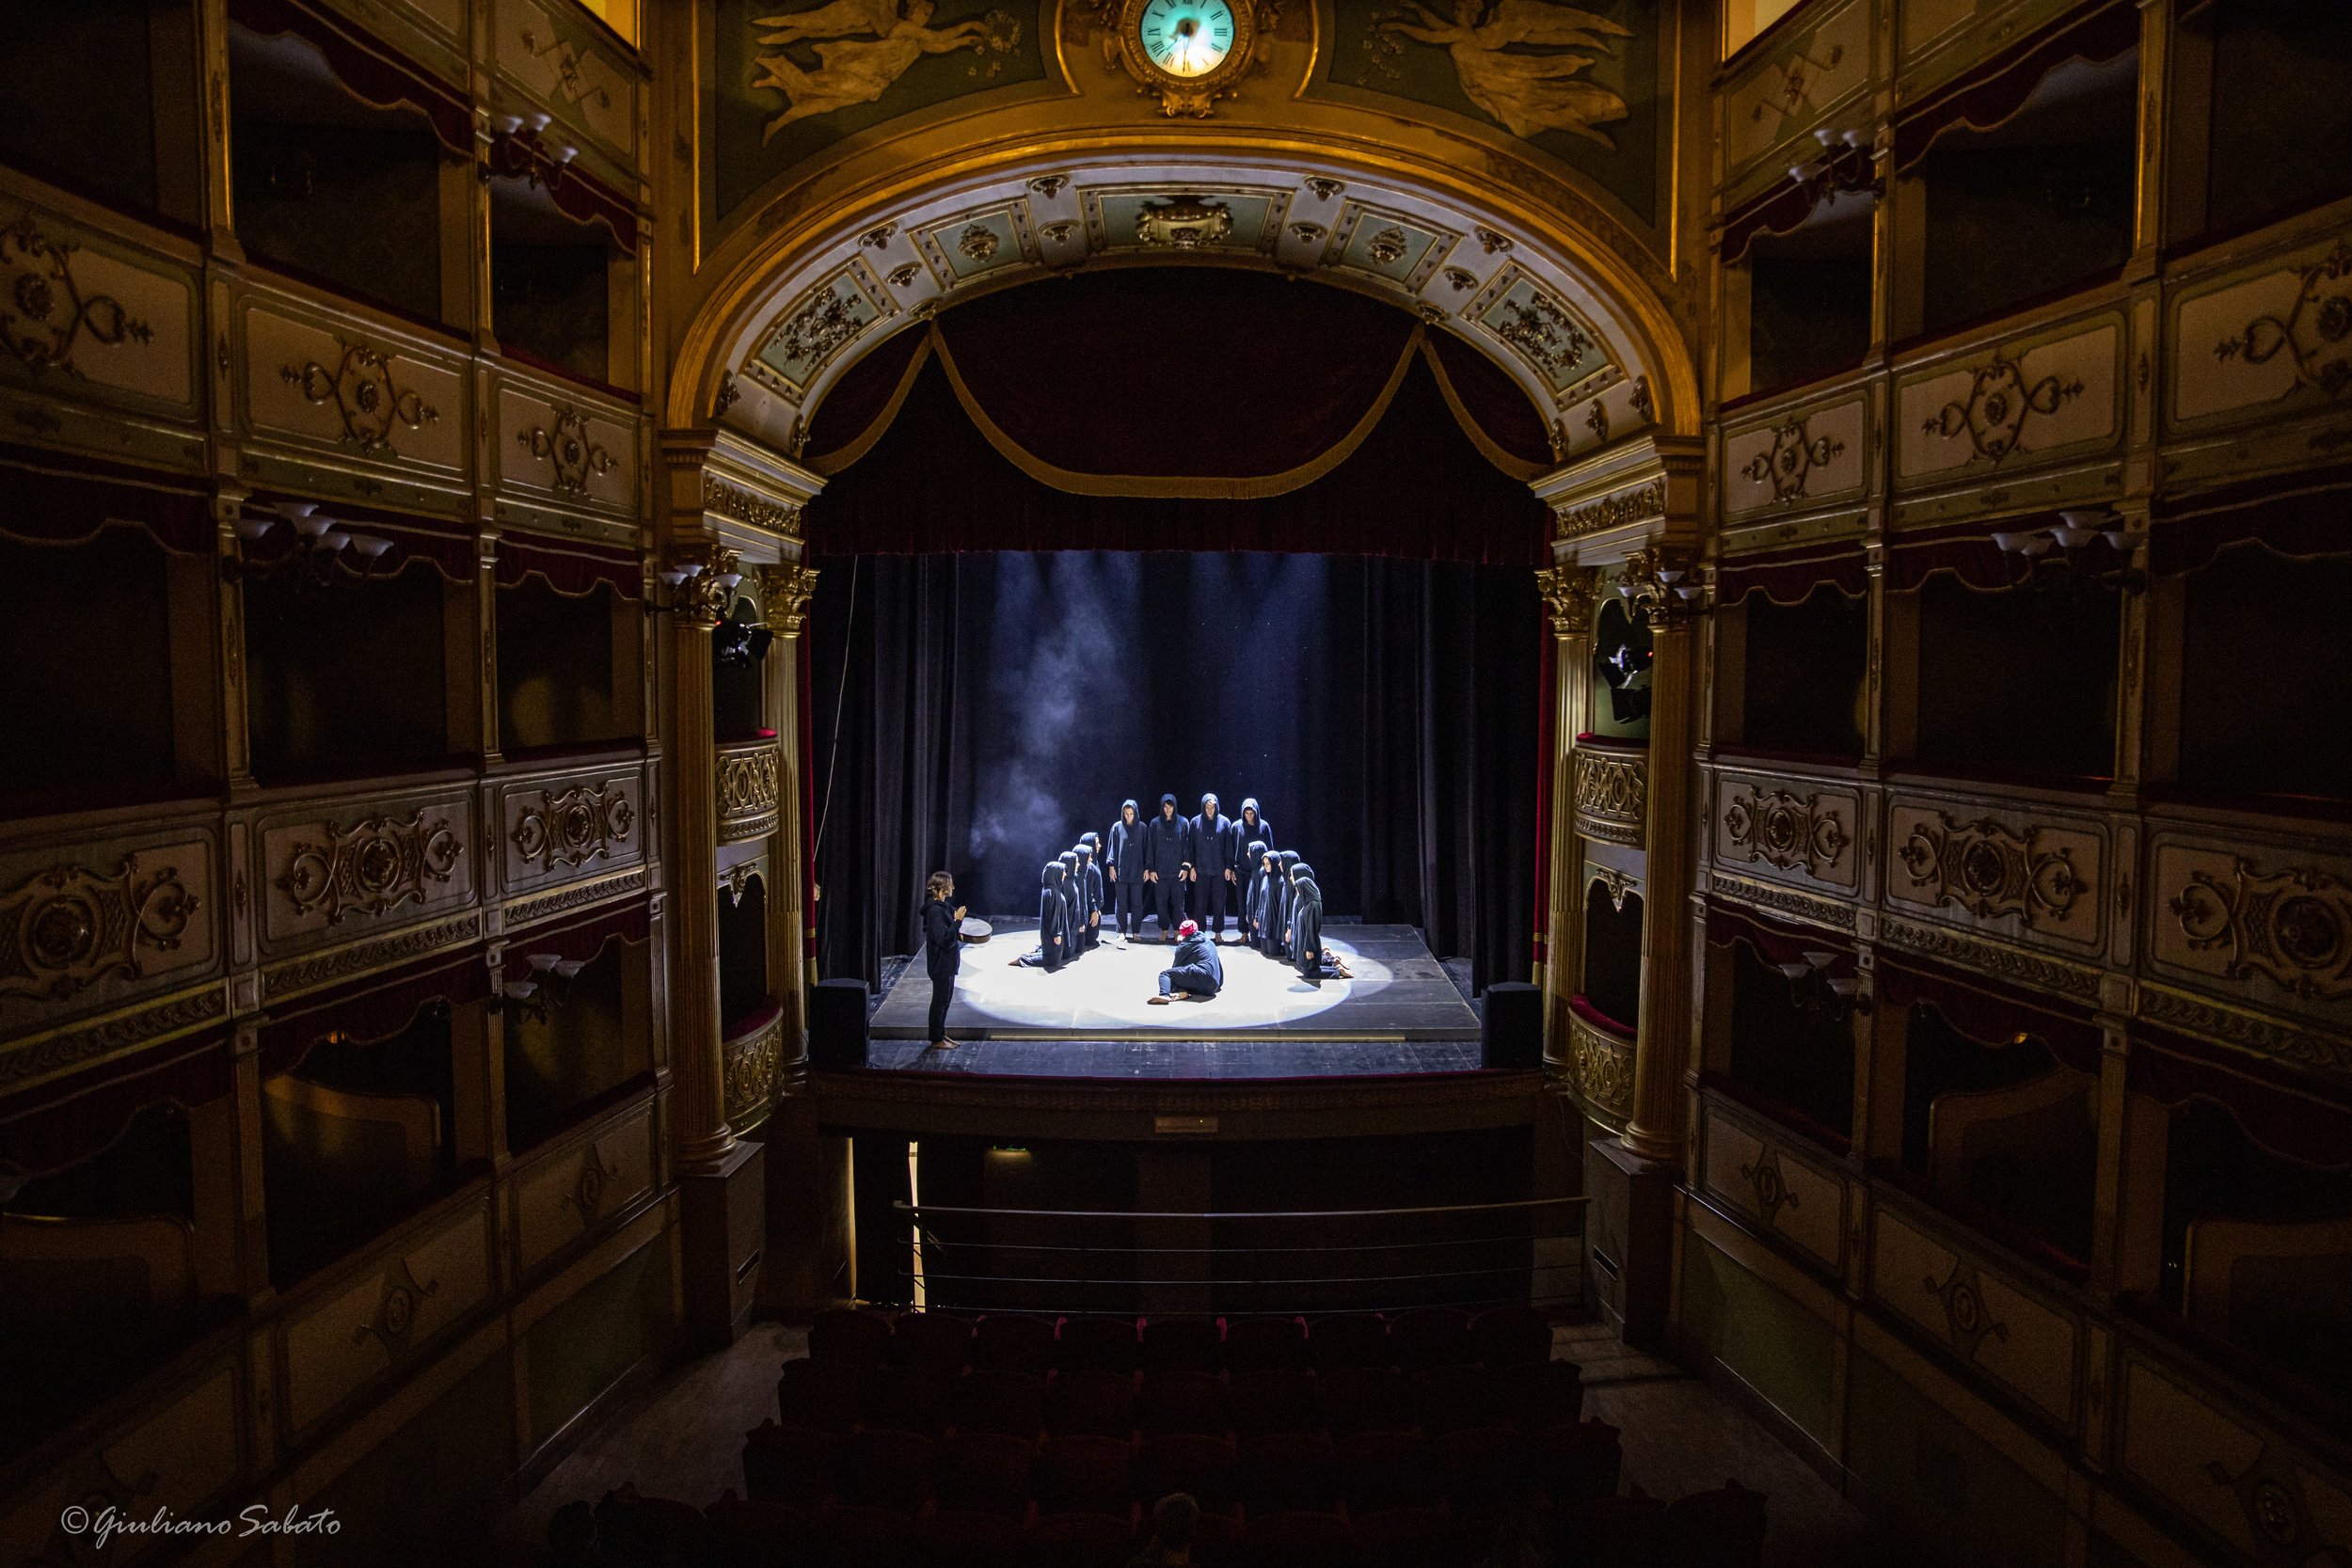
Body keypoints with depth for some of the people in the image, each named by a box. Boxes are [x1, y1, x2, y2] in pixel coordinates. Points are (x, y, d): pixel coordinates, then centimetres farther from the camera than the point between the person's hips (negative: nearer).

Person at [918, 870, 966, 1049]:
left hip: (947, 963, 10)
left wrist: (958, 935, 9)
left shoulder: (941, 907, 7)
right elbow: (944, 940, -27)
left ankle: (940, 1034, 31)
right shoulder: (936, 910, -23)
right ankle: (936, 1040, 15)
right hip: (941, 964, -10)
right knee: (940, 1001, 3)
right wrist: (957, 921, -27)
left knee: (945, 999, 19)